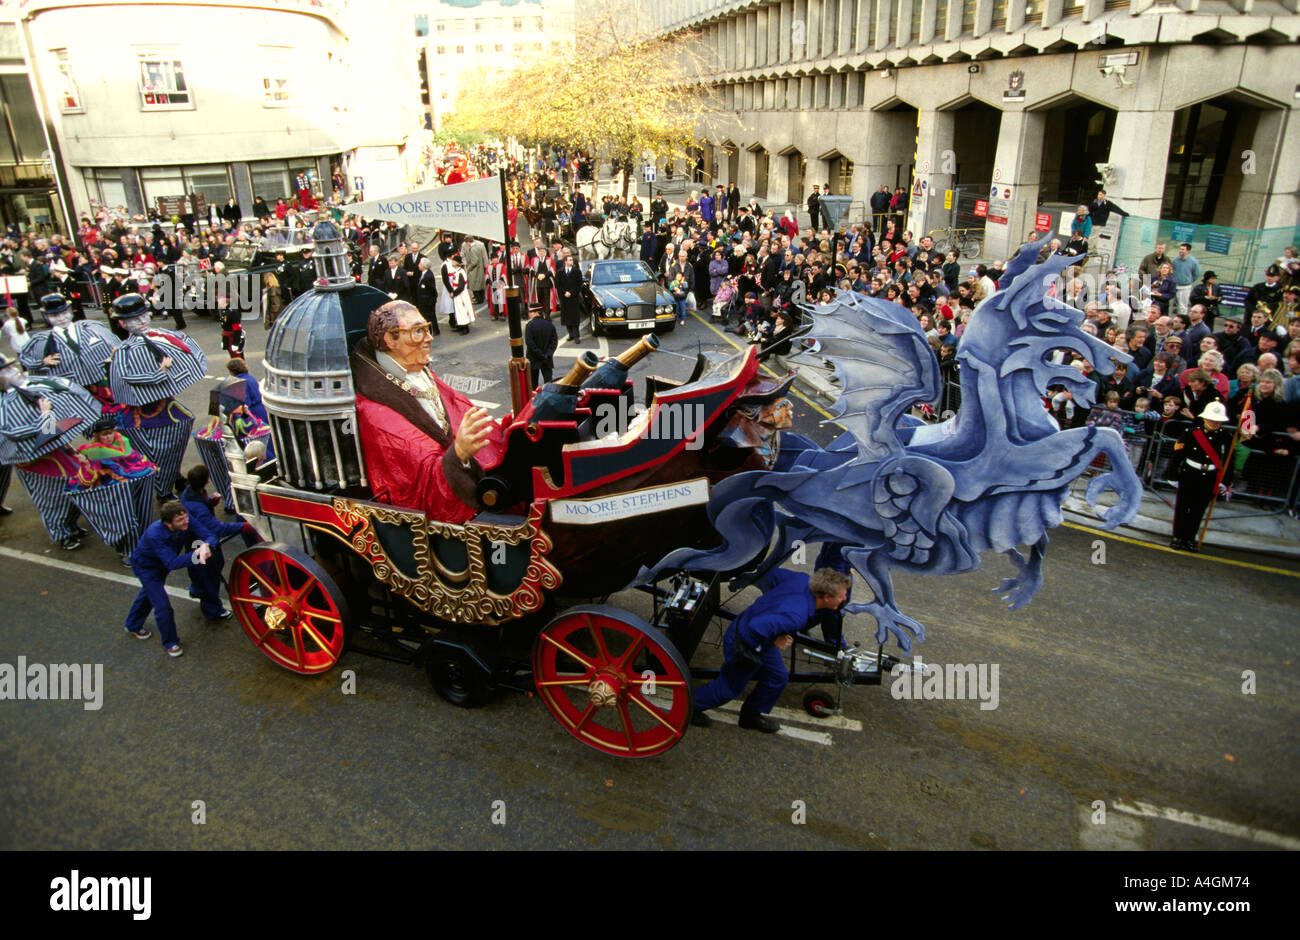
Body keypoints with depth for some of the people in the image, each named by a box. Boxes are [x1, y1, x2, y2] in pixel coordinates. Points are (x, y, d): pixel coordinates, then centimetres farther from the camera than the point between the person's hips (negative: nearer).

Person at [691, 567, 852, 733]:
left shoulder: (802, 580, -16)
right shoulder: (796, 616, -40)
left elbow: (773, 575, 1)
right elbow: (757, 627, -47)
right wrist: (773, 641, -28)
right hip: (744, 643, -8)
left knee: (778, 677, 17)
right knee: (729, 688, 13)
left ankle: (751, 715, 37)